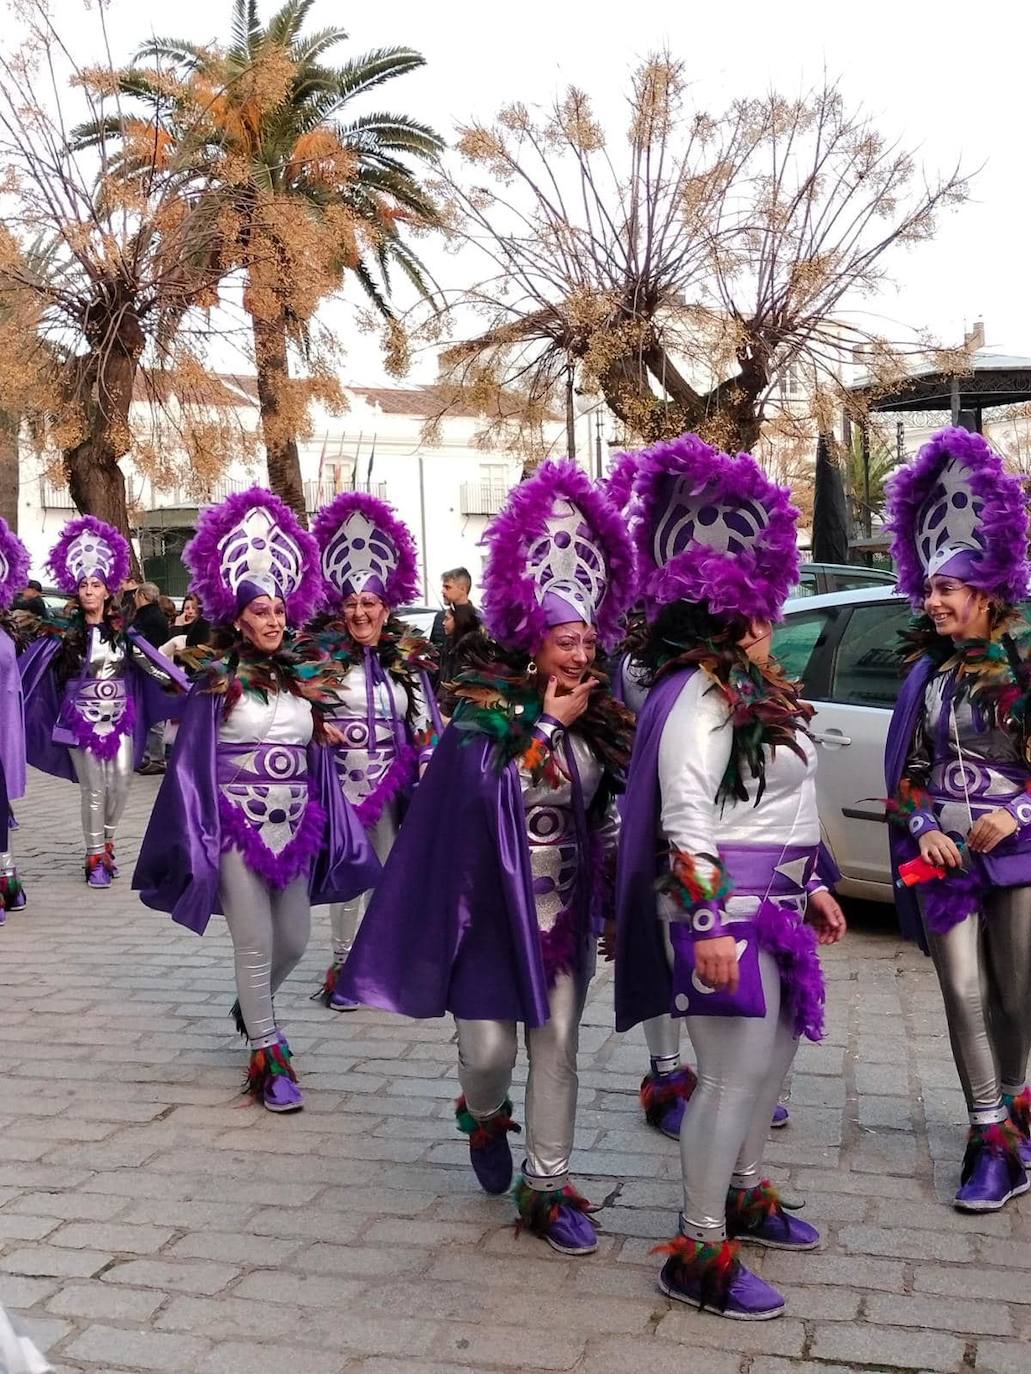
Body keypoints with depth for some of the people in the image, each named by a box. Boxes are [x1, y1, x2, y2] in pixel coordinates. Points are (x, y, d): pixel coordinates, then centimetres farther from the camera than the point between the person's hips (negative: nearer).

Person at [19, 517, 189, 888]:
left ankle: (107, 843, 24)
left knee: (120, 784, -1)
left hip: (120, 718, 2)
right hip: (82, 719, -2)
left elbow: (150, 664, 6)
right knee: (94, 791, 0)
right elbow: (29, 669, -6)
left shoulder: (122, 630, 3)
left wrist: (182, 689, 3)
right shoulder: (64, 633, -3)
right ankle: (95, 857, 11)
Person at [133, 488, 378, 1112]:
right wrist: (196, 840, -11)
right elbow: (193, 760, -7)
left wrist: (328, 832, 9)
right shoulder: (219, 680, -7)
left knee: (294, 940, 12)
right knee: (256, 944, -2)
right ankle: (269, 1056, 11)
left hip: (294, 831, 5)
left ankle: (252, 1006, 42)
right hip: (237, 832, -5)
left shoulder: (304, 677, 6)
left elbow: (318, 759, 11)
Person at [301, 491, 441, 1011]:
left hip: (392, 783, 3)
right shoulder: (324, 655, -4)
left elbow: (424, 728, 7)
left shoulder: (408, 659, 6)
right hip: (341, 781, -3)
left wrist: (429, 783, 4)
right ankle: (342, 965, 15)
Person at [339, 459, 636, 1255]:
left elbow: (615, 812, 10)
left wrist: (615, 903, 8)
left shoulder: (600, 713, 3)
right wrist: (547, 727, -21)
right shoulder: (485, 710, -10)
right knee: (489, 1046, 1)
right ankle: (484, 1117, 36)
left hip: (565, 907, 4)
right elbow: (491, 790, -25)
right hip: (491, 905, -4)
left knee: (557, 1046, 6)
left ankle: (547, 1187, 17)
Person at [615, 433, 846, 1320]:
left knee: (774, 1055, 21)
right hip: (726, 906, -10)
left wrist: (812, 887, 22)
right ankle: (698, 1254, 7)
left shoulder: (754, 684, 13)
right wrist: (708, 925, -25)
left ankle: (744, 1196, 40)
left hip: (774, 903, 10)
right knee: (734, 1075, -5)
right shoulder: (698, 692, -17)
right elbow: (683, 818, -22)